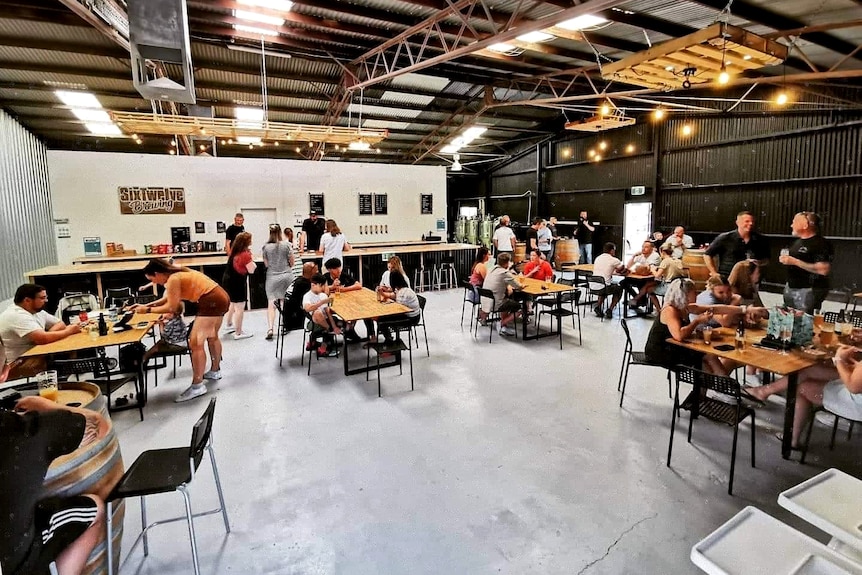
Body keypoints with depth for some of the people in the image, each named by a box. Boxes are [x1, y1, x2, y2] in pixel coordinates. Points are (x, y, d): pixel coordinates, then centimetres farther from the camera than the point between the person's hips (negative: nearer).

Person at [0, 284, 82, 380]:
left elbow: (60, 324, 11)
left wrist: (48, 335, -11)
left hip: (33, 355, 9)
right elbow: (43, 339, -31)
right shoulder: (17, 316, -21)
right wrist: (68, 331, -16)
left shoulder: (37, 310, 7)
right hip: (17, 365, -9)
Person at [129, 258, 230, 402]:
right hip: (220, 298, 11)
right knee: (212, 337, 27)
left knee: (195, 342, -9)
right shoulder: (177, 274, 16)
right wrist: (145, 305, 21)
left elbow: (171, 307, -9)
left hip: (212, 301, -11)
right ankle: (215, 371, 44)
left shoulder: (173, 279, -12)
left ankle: (197, 386, -5)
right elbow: (167, 299, 23)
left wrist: (148, 310, 1)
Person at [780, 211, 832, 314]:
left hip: (809, 291, -8)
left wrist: (795, 262, -23)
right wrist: (785, 260, 9)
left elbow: (824, 270, -23)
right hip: (790, 288, 9)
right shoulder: (797, 242, 15)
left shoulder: (821, 244, -12)